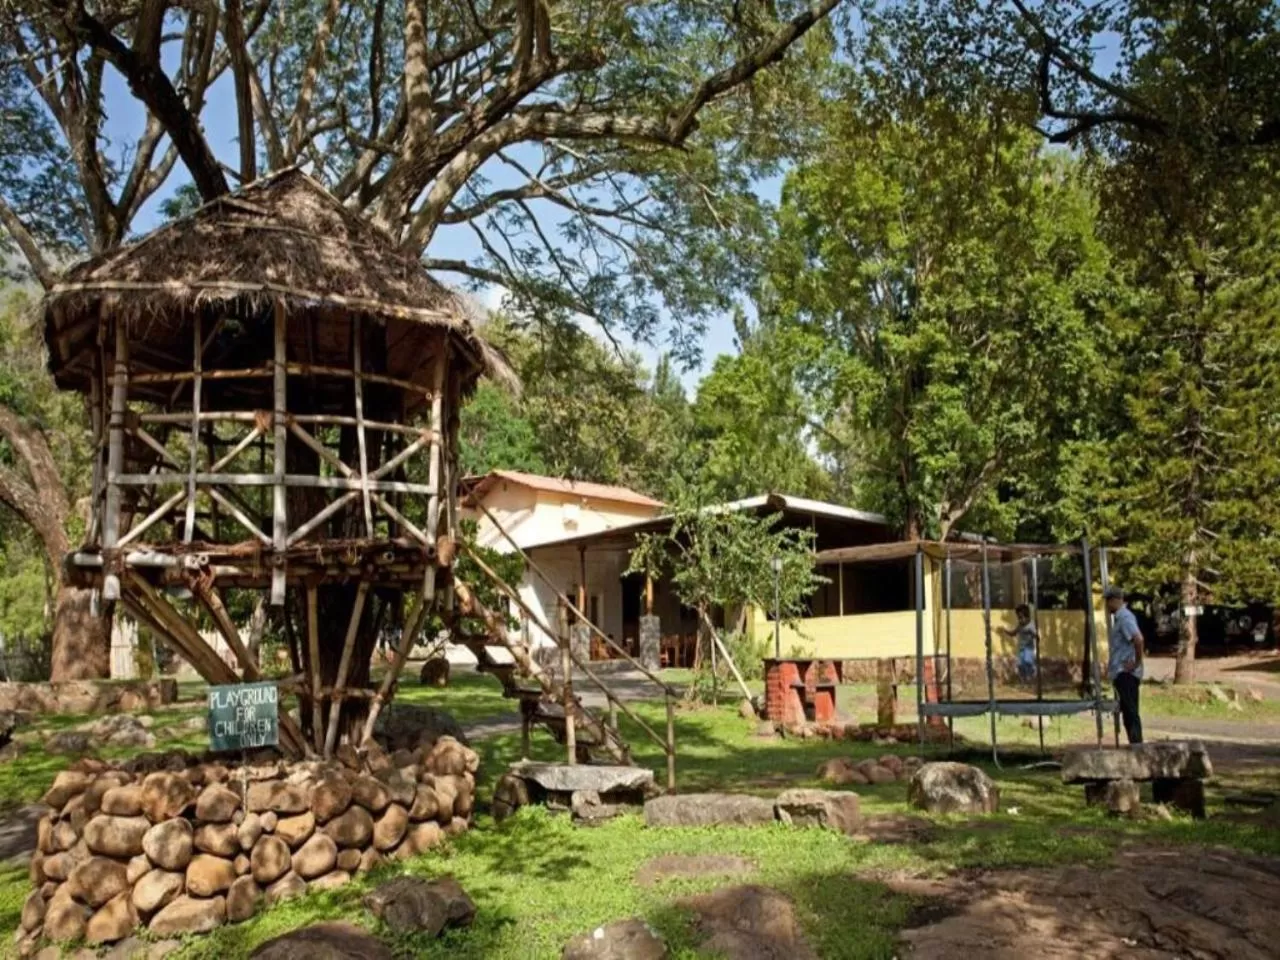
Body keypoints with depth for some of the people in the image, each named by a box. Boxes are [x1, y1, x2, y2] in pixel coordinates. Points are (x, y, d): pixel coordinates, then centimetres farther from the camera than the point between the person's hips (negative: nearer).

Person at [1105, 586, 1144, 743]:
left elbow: (1138, 639, -28)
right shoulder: (1119, 617, 17)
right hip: (1121, 673, 10)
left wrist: (1137, 663, -20)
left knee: (1130, 712, -9)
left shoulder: (1124, 617, -13)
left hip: (1126, 673, -10)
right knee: (1128, 712, 12)